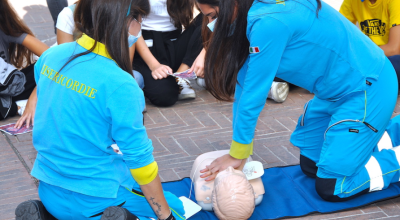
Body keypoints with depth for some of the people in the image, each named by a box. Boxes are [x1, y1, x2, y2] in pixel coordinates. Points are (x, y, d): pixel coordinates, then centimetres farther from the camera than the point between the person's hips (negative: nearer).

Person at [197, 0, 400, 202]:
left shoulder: (269, 22, -29)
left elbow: (253, 95, -24)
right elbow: (244, 82, 3)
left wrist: (236, 156, -13)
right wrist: (238, 149, 4)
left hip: (368, 88, -9)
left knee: (331, 188, -9)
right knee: (310, 166, 17)